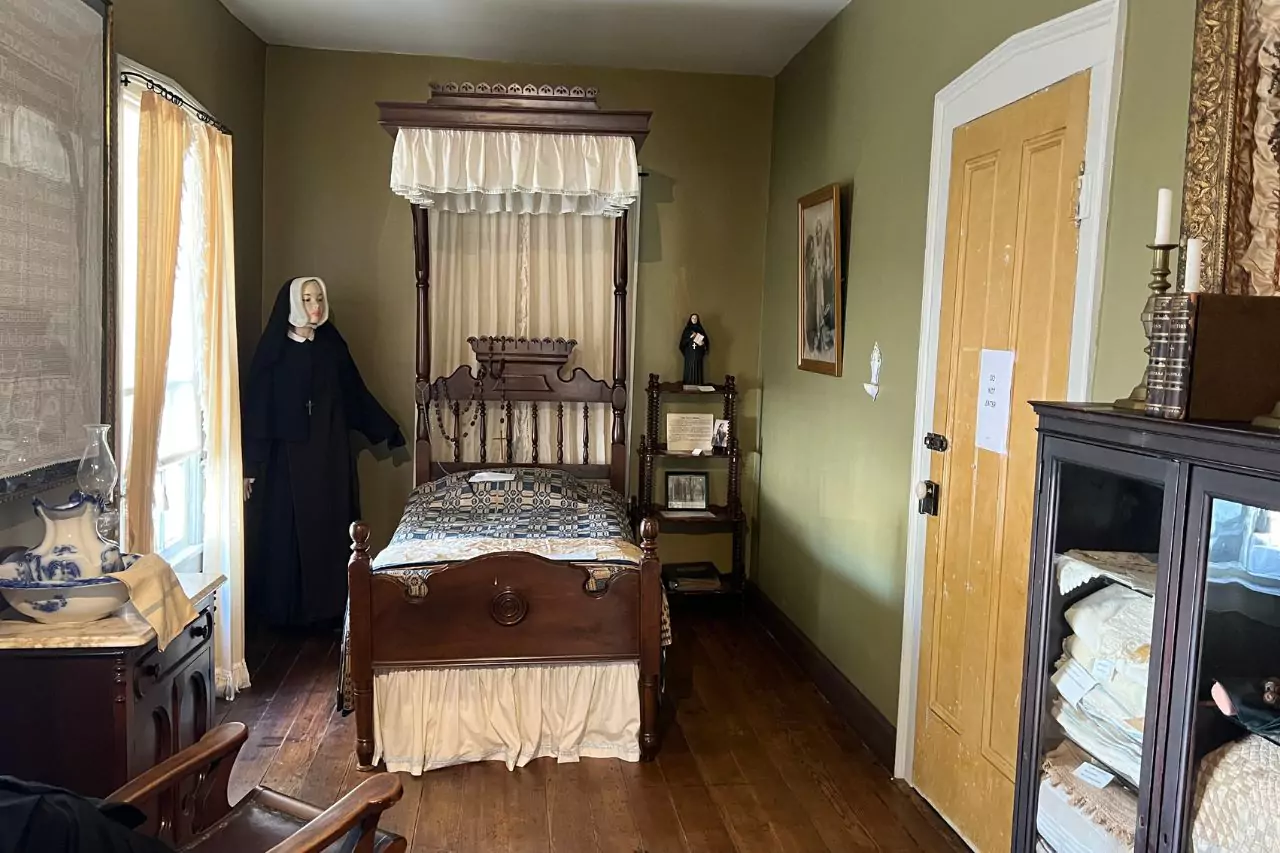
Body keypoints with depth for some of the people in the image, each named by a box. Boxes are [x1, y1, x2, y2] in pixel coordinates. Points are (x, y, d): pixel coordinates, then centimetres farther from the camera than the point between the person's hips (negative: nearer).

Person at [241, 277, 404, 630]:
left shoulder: (333, 347, 6)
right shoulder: (273, 350, -5)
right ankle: (284, 611, 15)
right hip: (286, 456, -4)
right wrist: (250, 465, -11)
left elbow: (356, 394, 15)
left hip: (330, 456, 4)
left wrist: (388, 430, 20)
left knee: (330, 530, 7)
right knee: (285, 532, 2)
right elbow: (257, 406, -7)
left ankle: (328, 608, 18)